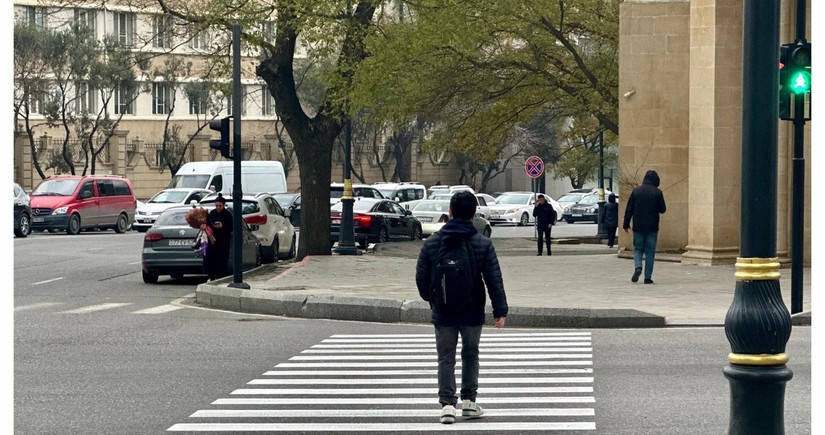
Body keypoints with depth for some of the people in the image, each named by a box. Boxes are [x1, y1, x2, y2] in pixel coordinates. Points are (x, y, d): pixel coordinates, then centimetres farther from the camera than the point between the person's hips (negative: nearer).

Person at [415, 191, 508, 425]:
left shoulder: (432, 242, -4)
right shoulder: (483, 243, -7)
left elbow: (421, 277, 2)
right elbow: (494, 280, -8)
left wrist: (430, 299, 20)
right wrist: (500, 310, -3)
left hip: (443, 312, 0)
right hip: (472, 313, 0)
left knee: (446, 358, 6)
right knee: (470, 355, 16)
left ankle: (447, 403, -3)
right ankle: (469, 401, 16)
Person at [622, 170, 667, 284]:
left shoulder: (636, 191, 1)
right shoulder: (657, 192, -6)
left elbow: (629, 209, 2)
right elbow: (662, 209, -3)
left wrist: (626, 224, 9)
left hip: (638, 226, 1)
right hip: (652, 227, -1)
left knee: (638, 249, 12)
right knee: (650, 251, 5)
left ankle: (638, 267, -14)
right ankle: (647, 277, 3)